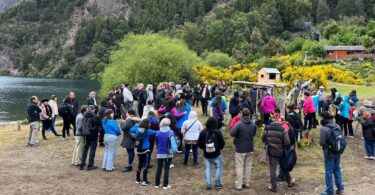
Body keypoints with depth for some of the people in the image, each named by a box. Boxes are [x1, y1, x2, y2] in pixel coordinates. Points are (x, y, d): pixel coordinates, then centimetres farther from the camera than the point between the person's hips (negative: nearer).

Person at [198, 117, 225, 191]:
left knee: (208, 169, 12)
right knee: (219, 167, 15)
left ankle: (208, 185, 9)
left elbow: (199, 143, -1)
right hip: (216, 154, -2)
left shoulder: (203, 132, -7)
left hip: (206, 155, 2)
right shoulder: (218, 132, -13)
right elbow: (222, 143, -10)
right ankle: (217, 183, 12)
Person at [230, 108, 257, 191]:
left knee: (239, 167, 3)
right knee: (248, 166, 15)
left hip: (240, 150, -4)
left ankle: (239, 185, 5)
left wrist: (235, 137, -9)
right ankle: (247, 183, 22)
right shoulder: (253, 125, 0)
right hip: (250, 149, 4)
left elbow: (232, 133, -28)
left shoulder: (239, 124, -18)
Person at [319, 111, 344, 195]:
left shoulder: (324, 129, -22)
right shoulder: (337, 126, -3)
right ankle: (340, 188, 28)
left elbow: (322, 142, -20)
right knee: (337, 169, 19)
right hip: (337, 152, 6)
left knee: (329, 171, 5)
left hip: (329, 153, -6)